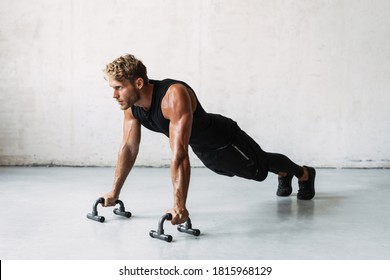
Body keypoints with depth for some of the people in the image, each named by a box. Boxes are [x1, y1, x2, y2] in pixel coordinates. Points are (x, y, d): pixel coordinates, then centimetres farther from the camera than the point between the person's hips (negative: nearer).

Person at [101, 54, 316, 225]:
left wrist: (179, 205, -51)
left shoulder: (174, 95, -43)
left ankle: (304, 174, 49)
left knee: (260, 167, 18)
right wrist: (114, 191, -5)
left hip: (225, 139, -7)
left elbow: (179, 153, -49)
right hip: (203, 150, 7)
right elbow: (129, 147, -8)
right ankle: (283, 175, 61)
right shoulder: (130, 104, -19)